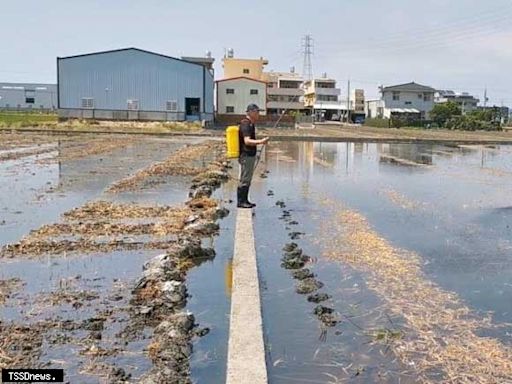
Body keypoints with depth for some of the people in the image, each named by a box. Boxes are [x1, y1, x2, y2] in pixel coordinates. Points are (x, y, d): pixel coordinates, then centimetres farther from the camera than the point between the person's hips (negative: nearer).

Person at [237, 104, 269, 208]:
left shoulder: (251, 124, 15)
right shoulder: (246, 124, -18)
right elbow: (247, 141, -28)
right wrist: (260, 142, -39)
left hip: (250, 155, 11)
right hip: (246, 156, -11)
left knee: (247, 180, 14)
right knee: (244, 180, -6)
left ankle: (245, 200, 20)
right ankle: (240, 202, 0)